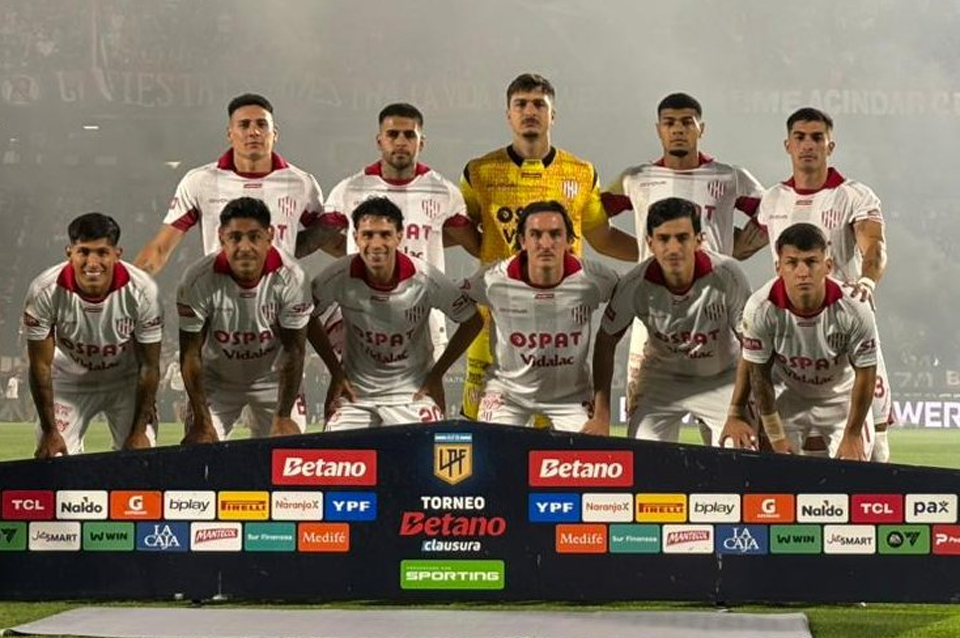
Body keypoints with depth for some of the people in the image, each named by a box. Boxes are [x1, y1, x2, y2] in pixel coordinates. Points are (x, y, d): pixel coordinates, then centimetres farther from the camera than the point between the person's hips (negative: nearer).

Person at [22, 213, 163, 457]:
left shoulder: (142, 291, -26)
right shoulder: (44, 292, -27)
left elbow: (149, 366, -15)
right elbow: (41, 366, -17)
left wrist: (140, 430, -13)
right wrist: (49, 432, -15)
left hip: (126, 381, 0)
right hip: (69, 383, 0)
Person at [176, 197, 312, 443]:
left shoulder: (291, 278, -24)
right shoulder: (198, 280, -26)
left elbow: (294, 350, -16)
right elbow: (190, 354, -17)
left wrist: (283, 417, -18)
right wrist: (201, 421, -19)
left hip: (273, 379, 0)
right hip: (215, 381, 0)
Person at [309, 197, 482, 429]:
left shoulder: (424, 278, -16)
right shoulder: (340, 276, -15)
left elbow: (473, 321, -2)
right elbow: (308, 317, 4)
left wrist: (437, 375, -2)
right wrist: (336, 372, 2)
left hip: (413, 391, -1)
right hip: (355, 392, 1)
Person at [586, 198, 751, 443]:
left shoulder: (727, 275, -27)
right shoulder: (635, 285, -23)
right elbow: (606, 342, -7)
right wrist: (601, 417, -9)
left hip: (721, 379, -1)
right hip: (662, 379, 1)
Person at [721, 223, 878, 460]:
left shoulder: (854, 308, -31)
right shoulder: (761, 309, -30)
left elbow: (865, 373, -17)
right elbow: (758, 373, -16)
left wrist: (852, 435, -11)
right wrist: (776, 437, -11)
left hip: (841, 398, 0)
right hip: (790, 398, 0)